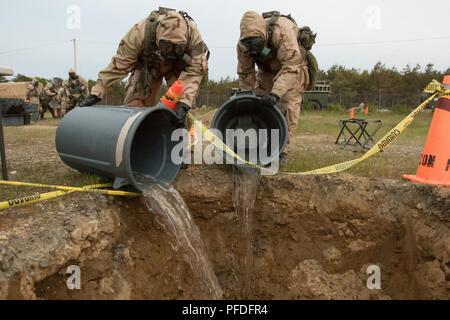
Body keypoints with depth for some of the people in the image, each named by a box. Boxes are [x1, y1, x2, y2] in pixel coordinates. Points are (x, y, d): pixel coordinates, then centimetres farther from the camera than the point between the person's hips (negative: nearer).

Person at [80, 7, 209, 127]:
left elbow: (194, 70, -35)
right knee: (133, 106, -8)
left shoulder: (193, 34, -37)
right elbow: (119, 64, -29)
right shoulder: (140, 32, -37)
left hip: (178, 66, 0)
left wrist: (184, 103, -49)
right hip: (147, 65, 1)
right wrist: (96, 93, -29)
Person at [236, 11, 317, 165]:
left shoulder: (283, 30, -40)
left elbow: (290, 67, -44)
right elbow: (245, 74, -12)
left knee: (287, 109, -16)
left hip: (293, 66, -4)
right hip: (268, 70, 5)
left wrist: (276, 93, -53)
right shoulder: (243, 43, -23)